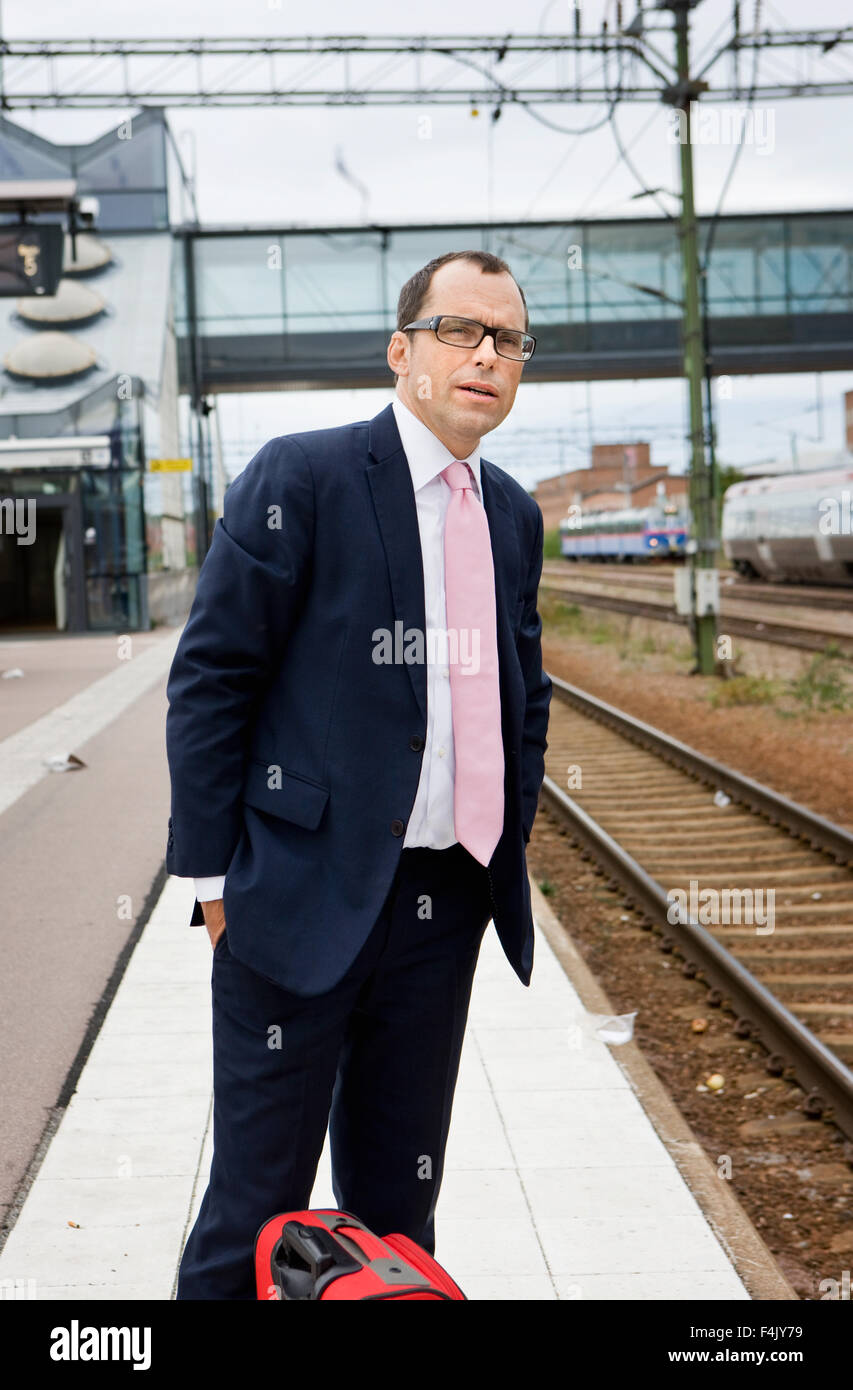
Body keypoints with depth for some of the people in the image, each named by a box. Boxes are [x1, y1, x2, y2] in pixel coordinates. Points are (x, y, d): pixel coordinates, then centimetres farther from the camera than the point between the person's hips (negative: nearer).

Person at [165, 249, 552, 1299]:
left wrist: (508, 846, 13)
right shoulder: (300, 477, -8)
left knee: (399, 1196, 16)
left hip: (447, 899, 6)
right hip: (309, 893, -6)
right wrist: (215, 874, -10)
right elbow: (209, 680, -8)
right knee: (261, 1195, 4)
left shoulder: (513, 515, 11)